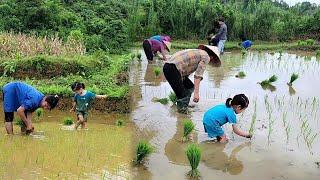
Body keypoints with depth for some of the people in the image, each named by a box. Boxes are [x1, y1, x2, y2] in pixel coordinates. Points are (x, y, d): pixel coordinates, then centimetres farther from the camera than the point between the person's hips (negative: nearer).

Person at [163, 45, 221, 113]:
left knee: (190, 87, 21)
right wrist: (196, 92, -14)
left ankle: (184, 107, 26)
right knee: (182, 96, -7)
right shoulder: (206, 56, 1)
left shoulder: (197, 52, 28)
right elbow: (198, 75, -10)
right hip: (172, 69, -10)